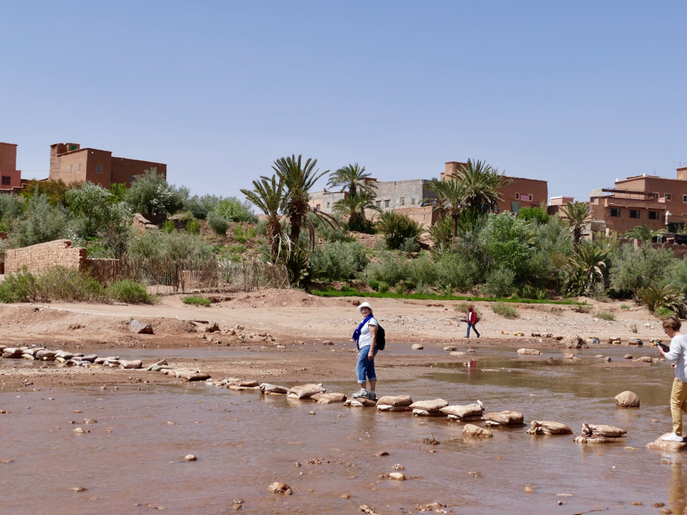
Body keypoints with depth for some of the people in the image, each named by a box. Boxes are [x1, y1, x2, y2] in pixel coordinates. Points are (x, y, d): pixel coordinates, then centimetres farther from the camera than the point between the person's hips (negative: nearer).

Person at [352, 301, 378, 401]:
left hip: (368, 347, -10)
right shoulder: (365, 321, 19)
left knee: (360, 368, -10)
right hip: (364, 348, 10)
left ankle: (363, 391, -6)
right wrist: (360, 351, 23)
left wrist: (371, 351, -23)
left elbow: (374, 337, -17)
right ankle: (372, 393, 8)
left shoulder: (371, 321, -10)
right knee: (370, 371, 7)